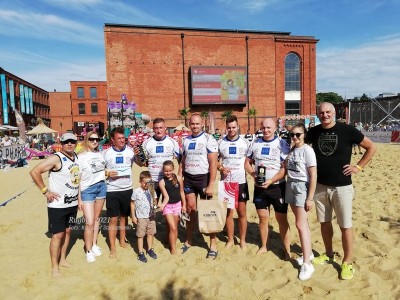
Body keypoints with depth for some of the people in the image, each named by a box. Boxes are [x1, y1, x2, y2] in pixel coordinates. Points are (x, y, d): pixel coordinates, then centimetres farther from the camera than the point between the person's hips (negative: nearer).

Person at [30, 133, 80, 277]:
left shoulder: (77, 157, 7)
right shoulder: (56, 158, -15)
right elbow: (34, 172, -18)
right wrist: (45, 191, -17)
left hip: (73, 203, 7)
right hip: (57, 204, -7)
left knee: (67, 231, 15)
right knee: (58, 234, 0)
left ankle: (63, 259, 32)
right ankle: (54, 267, 13)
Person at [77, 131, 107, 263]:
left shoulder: (100, 154, 6)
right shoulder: (81, 157, -9)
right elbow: (77, 179, -9)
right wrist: (79, 198, -11)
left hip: (102, 187, 5)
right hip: (87, 190, -5)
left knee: (97, 218, 14)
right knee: (89, 222, -5)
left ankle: (94, 244, 30)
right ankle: (88, 250, 13)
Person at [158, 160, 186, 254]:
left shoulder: (179, 178, -8)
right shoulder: (162, 182, -12)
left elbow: (181, 192, 2)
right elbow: (166, 196, -17)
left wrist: (184, 205, 5)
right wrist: (162, 205, -35)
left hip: (177, 204, 3)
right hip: (167, 206, -2)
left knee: (175, 227, 13)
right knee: (172, 228, -6)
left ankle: (173, 245, 29)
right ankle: (173, 250, 7)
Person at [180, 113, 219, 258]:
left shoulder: (208, 139, -9)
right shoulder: (186, 140, 9)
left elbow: (213, 163, -13)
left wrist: (211, 185, -17)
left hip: (203, 177, -5)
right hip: (188, 178, 5)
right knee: (190, 209, 11)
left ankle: (213, 245, 14)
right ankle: (188, 241, 26)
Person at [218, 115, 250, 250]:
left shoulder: (245, 143, -1)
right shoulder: (220, 143, 0)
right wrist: (221, 168, -13)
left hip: (241, 182, -1)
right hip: (226, 182, 1)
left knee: (242, 212, 7)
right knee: (228, 212, 10)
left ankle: (242, 240, 23)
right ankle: (230, 239, 24)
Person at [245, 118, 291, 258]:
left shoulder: (282, 144, -8)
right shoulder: (255, 144, 5)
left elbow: (285, 168, -13)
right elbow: (247, 162, 10)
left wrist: (270, 181, -21)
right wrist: (253, 174, -9)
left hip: (277, 187, -3)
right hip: (259, 187, 4)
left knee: (282, 219, 5)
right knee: (263, 218, 15)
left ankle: (287, 250, 19)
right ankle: (263, 246, 31)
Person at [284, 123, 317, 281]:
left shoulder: (307, 150, -11)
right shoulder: (291, 150, 9)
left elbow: (313, 176, -14)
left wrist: (310, 198, -15)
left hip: (302, 187, -6)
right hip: (290, 186, 6)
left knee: (300, 225, -7)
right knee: (302, 223, 15)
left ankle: (307, 264, 0)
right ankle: (308, 252, 29)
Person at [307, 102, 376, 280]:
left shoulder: (347, 130, -9)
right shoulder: (314, 132, 0)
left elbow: (371, 147, 1)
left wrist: (358, 167, -6)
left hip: (342, 187, -3)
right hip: (320, 186, 4)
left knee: (345, 226, 4)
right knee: (324, 222, 15)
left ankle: (347, 262, 21)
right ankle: (328, 254, 34)